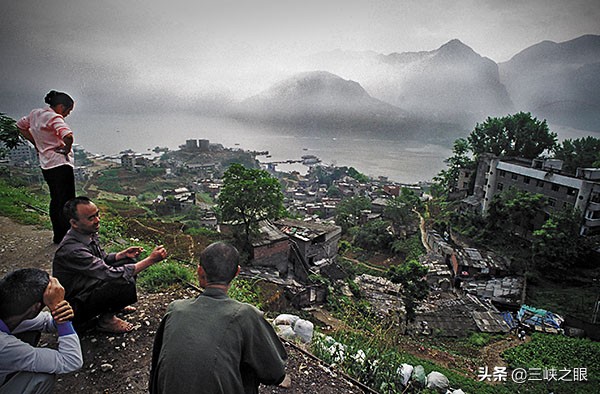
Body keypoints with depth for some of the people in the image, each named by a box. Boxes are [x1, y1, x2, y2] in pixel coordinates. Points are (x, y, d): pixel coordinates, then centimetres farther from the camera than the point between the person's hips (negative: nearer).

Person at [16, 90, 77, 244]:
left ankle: (58, 236, 26)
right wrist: (67, 150, -15)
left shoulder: (35, 113, 10)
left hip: (46, 165, 9)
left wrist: (36, 143, 19)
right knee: (67, 202, -3)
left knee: (56, 200, 17)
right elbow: (68, 136, -35)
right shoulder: (54, 118, -17)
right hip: (61, 164, -9)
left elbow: (20, 125, 27)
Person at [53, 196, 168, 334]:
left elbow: (102, 259, 13)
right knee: (126, 283, -29)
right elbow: (112, 274, -34)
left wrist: (123, 254, -7)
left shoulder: (89, 234, -5)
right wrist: (151, 259, -35)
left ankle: (115, 305, 17)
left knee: (129, 261, 3)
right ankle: (106, 320, -1)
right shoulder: (72, 250, -33)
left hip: (89, 285, 9)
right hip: (76, 306, -9)